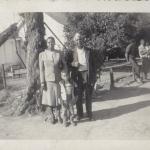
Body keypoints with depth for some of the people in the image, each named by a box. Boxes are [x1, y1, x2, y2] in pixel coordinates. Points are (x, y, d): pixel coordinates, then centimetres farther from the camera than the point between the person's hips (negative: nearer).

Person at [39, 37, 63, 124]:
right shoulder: (42, 55, 1)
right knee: (49, 99, 6)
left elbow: (62, 66, 8)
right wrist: (42, 82, -5)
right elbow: (41, 69, -1)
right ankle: (51, 117, 21)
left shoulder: (59, 54, 4)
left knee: (58, 98, 6)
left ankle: (58, 116, 21)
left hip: (57, 80, 1)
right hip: (48, 80, -1)